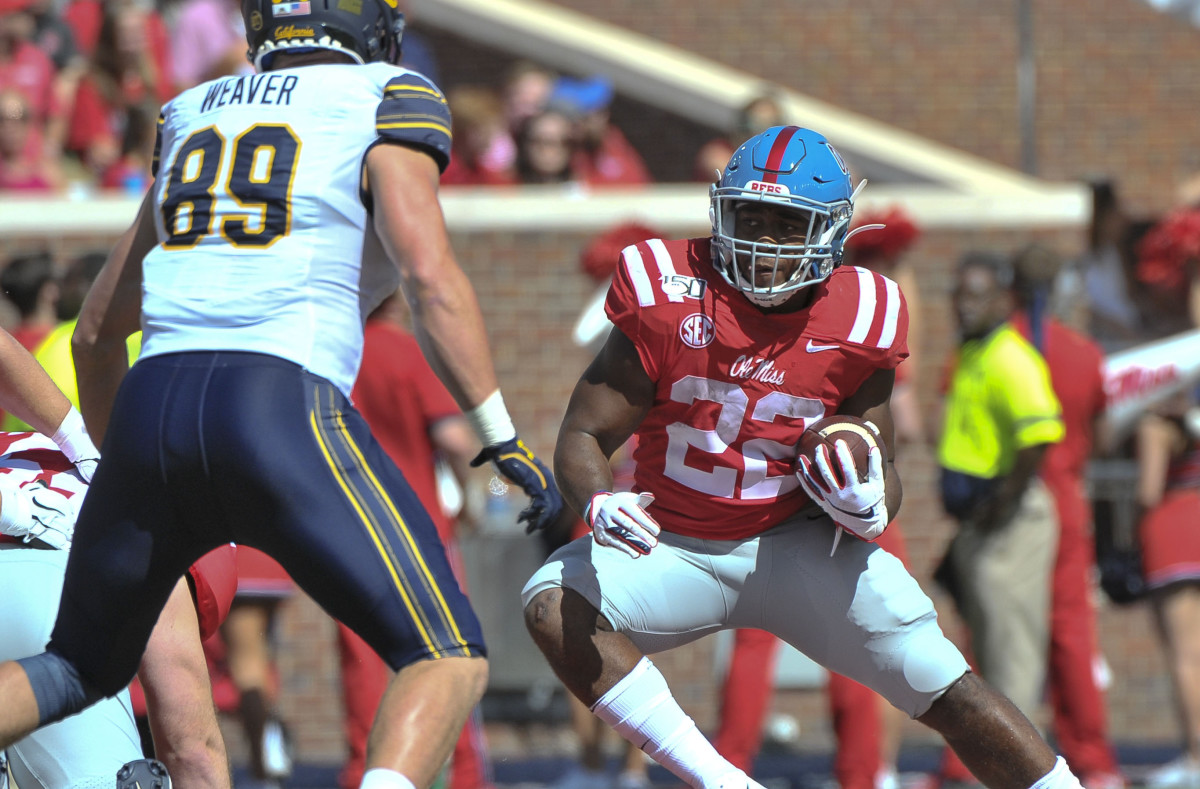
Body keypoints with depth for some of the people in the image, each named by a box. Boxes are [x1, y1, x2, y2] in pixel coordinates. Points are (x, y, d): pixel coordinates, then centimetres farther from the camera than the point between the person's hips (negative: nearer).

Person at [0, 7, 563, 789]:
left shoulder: (192, 118, 24)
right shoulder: (384, 105, 8)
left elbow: (97, 333, 28)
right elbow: (429, 274, -8)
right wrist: (504, 439, -4)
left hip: (149, 407, 5)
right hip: (281, 409, -5)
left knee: (80, 671, 23)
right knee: (451, 662, 3)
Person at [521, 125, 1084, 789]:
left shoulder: (855, 328, -10)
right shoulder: (670, 303, -15)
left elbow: (881, 477, -1)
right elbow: (583, 435, -12)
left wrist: (868, 509, -26)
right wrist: (598, 503, -35)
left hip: (794, 547, 0)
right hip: (674, 550, 0)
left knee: (943, 687, -15)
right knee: (553, 603, -28)